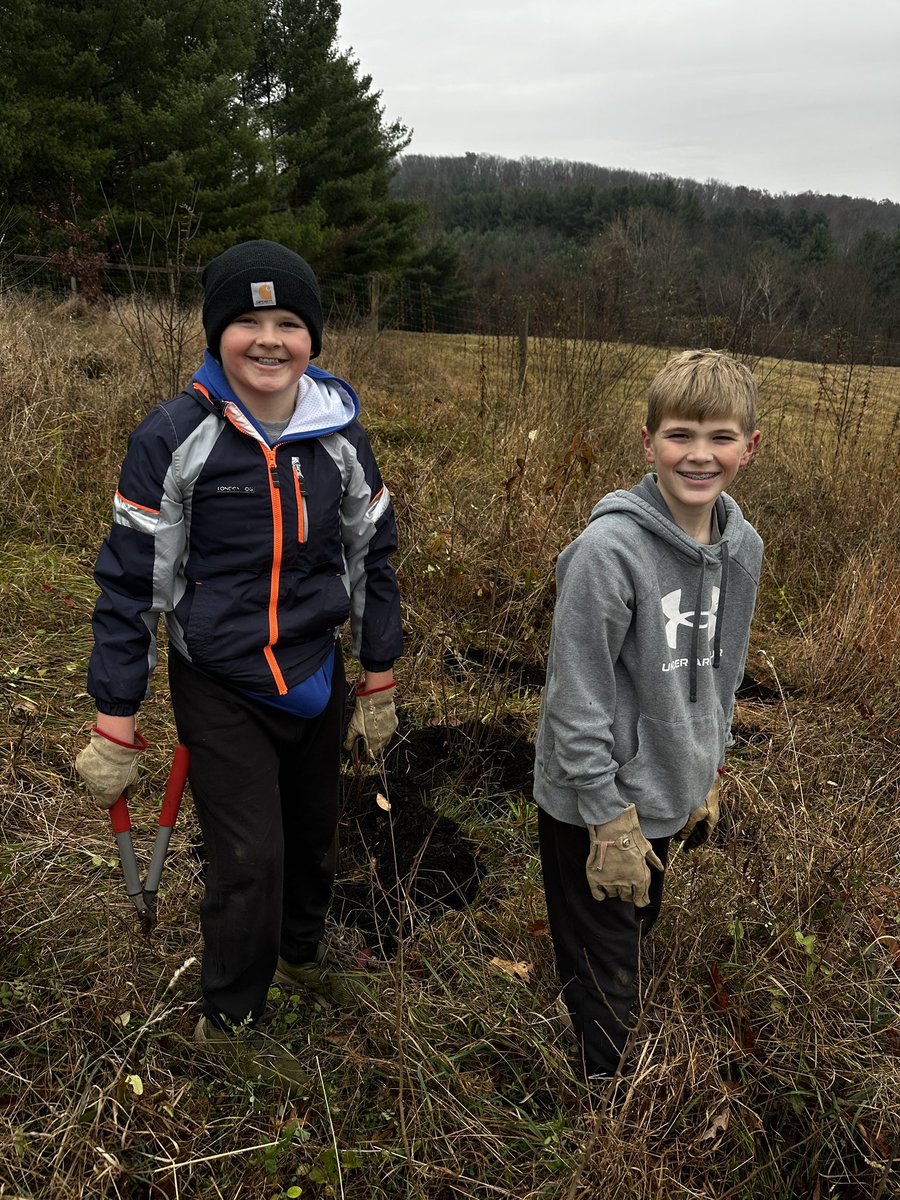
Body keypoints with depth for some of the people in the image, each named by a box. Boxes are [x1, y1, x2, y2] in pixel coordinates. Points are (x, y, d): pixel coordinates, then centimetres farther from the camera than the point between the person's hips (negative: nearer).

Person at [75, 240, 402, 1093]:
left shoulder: (339, 431, -4)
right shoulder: (174, 437, -15)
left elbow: (371, 558, 6)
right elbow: (131, 583, -11)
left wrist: (378, 686, 11)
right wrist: (115, 726, -9)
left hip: (315, 677, 4)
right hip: (220, 688, -4)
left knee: (314, 833, 19)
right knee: (249, 857, -1)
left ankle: (299, 952, 51)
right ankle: (230, 1017, 28)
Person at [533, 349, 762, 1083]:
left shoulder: (741, 548, -2)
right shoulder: (610, 548, -24)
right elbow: (577, 698, -21)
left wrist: (708, 778, 14)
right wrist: (612, 822, -17)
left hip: (668, 797, 7)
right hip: (591, 803, -7)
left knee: (639, 926, 25)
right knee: (606, 977, 7)